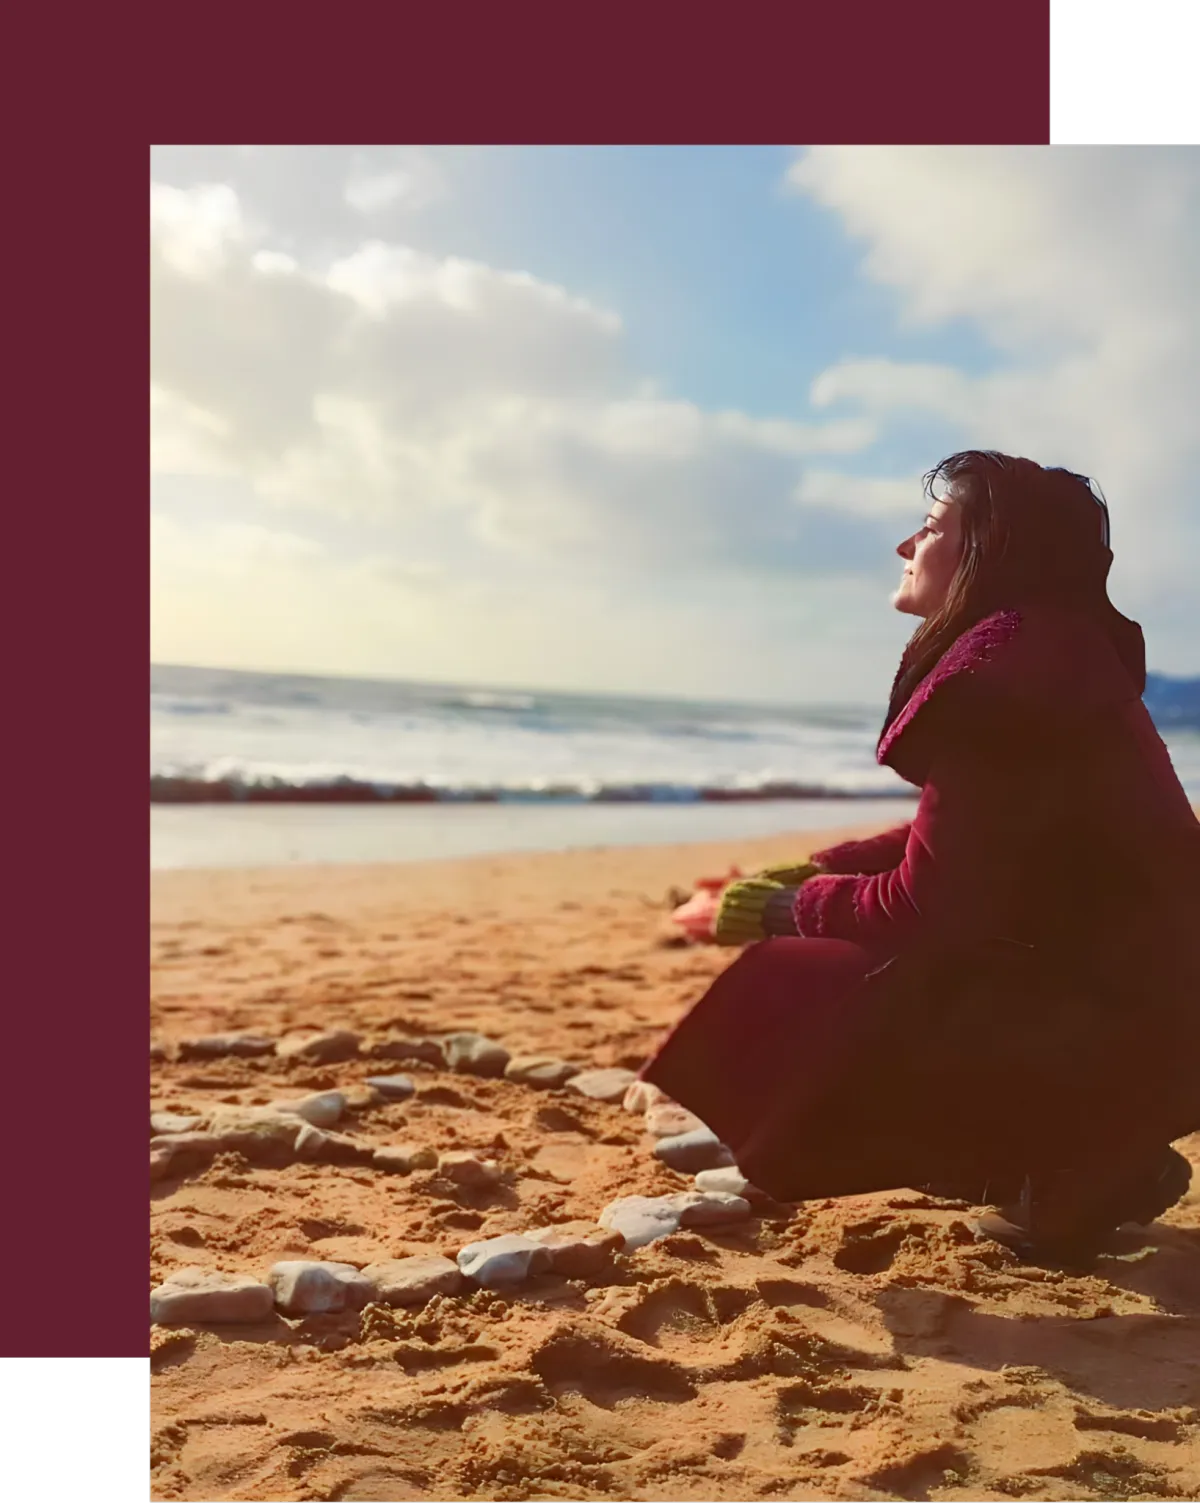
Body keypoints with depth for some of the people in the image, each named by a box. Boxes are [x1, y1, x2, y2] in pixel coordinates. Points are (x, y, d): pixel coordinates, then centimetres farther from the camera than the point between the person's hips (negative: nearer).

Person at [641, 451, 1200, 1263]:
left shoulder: (1005, 672, -21)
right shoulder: (1044, 655, 9)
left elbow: (926, 905, -20)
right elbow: (944, 850, 15)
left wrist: (779, 909, -5)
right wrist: (804, 874, 7)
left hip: (1128, 1028, -10)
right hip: (1088, 983, 10)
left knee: (795, 1014, -13)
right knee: (825, 979, 17)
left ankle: (1077, 1171, -1)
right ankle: (1095, 1159, 16)